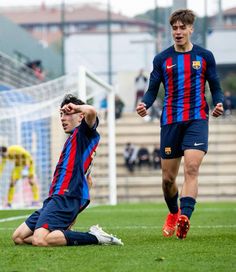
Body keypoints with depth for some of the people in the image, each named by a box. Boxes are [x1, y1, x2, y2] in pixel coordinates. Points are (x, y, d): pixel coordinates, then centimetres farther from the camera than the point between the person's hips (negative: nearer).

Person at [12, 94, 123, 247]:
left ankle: (94, 237, -17)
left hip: (65, 198, -10)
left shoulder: (84, 133, 1)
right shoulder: (74, 139, 28)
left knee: (40, 240, -29)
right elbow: (87, 180, 33)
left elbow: (91, 111, -26)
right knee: (18, 237, 5)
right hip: (56, 198, 10)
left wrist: (75, 107, -7)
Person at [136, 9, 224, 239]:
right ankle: (173, 213, 33)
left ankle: (184, 217, -31)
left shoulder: (204, 56, 6)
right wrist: (145, 104, -12)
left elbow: (215, 87, 9)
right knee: (168, 178, 6)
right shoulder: (162, 59, 9)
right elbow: (153, 90, 9)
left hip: (197, 119, -2)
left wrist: (218, 103, -13)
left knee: (191, 168, -21)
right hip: (170, 122, 2)